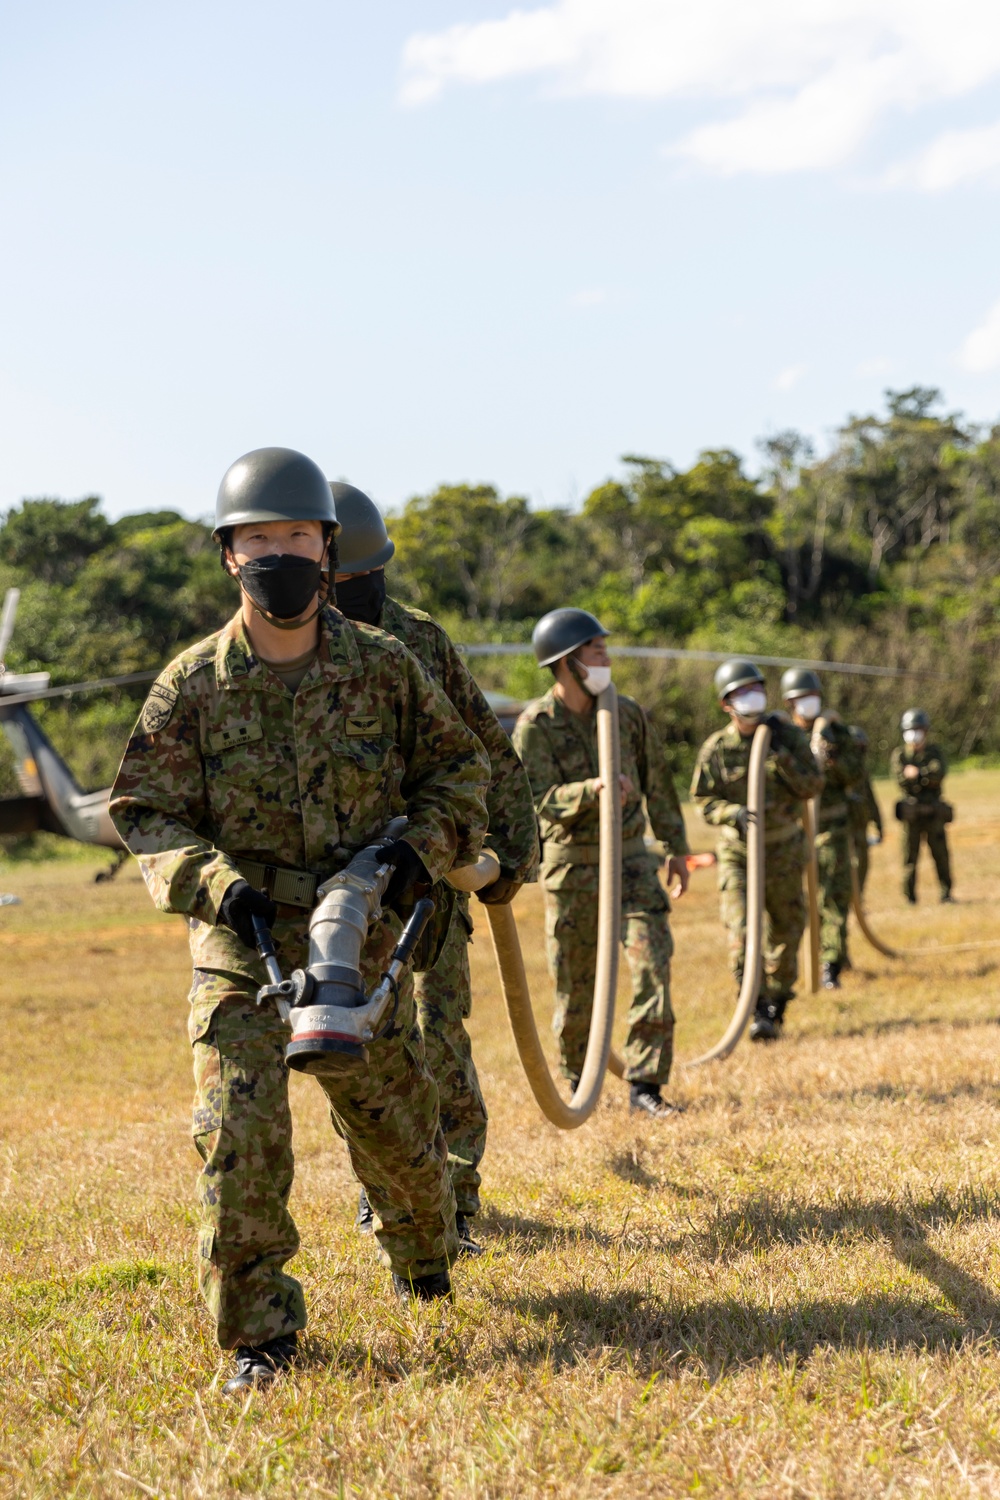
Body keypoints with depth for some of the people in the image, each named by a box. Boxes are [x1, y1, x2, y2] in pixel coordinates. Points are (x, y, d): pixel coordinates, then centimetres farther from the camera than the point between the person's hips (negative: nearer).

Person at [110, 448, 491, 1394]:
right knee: (237, 1136, -14)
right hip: (241, 951, -1)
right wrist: (215, 882, -20)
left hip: (361, 945, 2)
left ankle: (423, 1258, 45)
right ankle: (260, 1334, 1)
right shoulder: (192, 686, -5)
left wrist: (420, 848, -8)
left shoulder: (385, 669, 0)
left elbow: (458, 767, 11)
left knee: (394, 1122, 13)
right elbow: (145, 813, -2)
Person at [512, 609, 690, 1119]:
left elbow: (658, 783, 13)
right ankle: (578, 1083, 23)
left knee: (653, 958, -12)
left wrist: (676, 847, 13)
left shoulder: (626, 713, 3)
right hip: (570, 866, -2)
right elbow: (541, 800, -18)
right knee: (574, 981, 5)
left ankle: (645, 1084, -9)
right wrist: (592, 789, -35)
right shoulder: (535, 726, -9)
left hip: (628, 856, 3)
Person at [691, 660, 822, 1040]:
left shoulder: (787, 735, -3)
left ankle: (776, 1007, 28)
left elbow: (812, 786, -6)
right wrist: (732, 813, -25)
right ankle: (756, 1012, -14)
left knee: (785, 933, 10)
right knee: (741, 932, -15)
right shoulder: (716, 748, -7)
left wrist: (781, 757, -20)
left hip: (783, 851, 2)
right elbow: (703, 801, -5)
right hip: (737, 852, -2)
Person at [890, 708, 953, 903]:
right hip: (911, 812, -1)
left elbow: (939, 773, -11)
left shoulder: (935, 752, 8)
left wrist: (916, 773, -13)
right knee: (910, 855, -1)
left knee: (941, 853, -1)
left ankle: (946, 894, 6)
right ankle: (910, 898, 4)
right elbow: (901, 781, -8)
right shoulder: (899, 754, 6)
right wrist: (927, 776, -10)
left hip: (934, 813, 1)